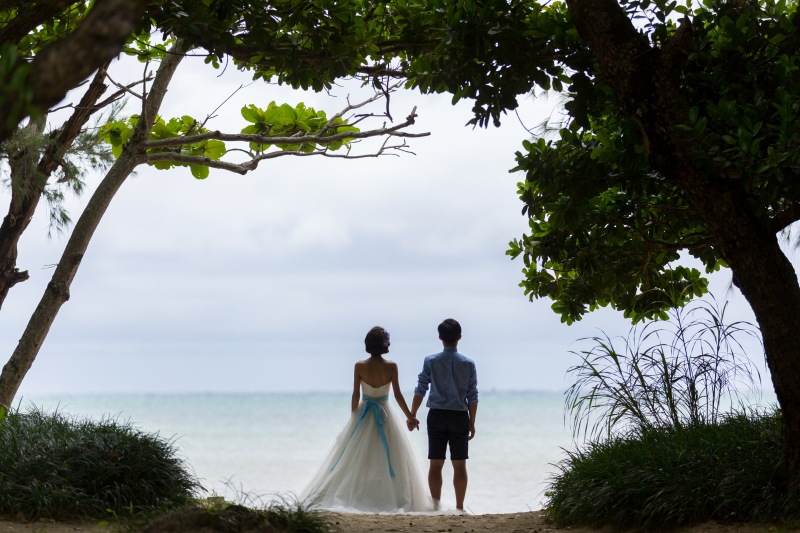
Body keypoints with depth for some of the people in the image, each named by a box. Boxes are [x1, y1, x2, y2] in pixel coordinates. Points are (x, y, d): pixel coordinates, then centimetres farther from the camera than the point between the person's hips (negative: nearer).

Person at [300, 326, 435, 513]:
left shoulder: (360, 366, -9)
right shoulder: (391, 366, -11)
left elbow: (355, 395, -5)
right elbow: (398, 395, -8)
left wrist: (353, 416, 7)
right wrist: (410, 417, 2)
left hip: (363, 416, 1)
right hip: (385, 417, -1)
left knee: (356, 460, 10)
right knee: (389, 459, 7)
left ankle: (355, 498, 8)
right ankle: (391, 499, 7)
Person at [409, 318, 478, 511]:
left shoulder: (430, 361, -4)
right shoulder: (468, 364, -3)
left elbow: (420, 390, -4)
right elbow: (472, 396, -1)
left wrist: (412, 416, 4)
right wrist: (472, 423, 7)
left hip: (436, 416, 0)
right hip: (459, 416, 0)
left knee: (436, 464, 6)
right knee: (460, 465, 5)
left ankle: (436, 505, 7)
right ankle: (459, 507, 6)